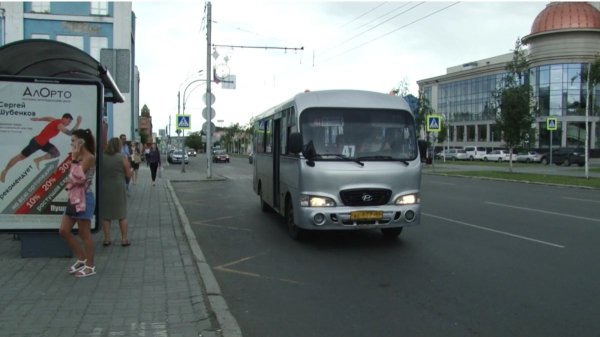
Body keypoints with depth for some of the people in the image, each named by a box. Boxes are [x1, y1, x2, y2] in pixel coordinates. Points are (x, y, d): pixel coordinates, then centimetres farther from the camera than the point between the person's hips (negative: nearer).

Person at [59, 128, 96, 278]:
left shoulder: (89, 158, -14)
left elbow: (77, 177, -23)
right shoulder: (79, 157, 14)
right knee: (64, 231, 11)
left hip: (83, 199, -10)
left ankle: (90, 266, 12)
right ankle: (81, 258, 24)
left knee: (84, 234, 0)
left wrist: (74, 159, -18)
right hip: (74, 198, 10)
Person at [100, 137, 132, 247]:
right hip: (118, 188, -2)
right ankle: (124, 239, 11)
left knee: (105, 215, 11)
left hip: (104, 188, 2)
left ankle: (107, 239, 14)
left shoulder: (101, 157, 0)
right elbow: (128, 175, -3)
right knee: (122, 215, 8)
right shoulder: (123, 159, -8)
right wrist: (128, 167, 15)